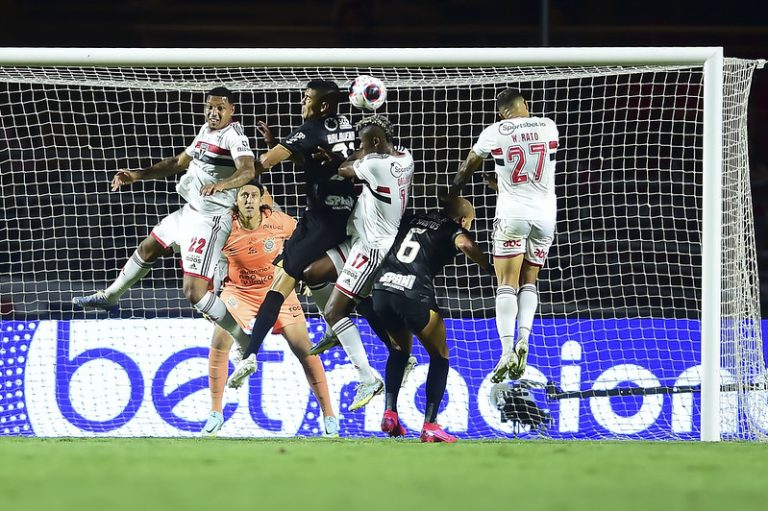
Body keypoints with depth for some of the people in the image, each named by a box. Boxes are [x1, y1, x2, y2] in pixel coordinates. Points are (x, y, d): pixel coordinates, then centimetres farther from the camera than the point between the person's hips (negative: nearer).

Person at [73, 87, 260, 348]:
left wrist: (222, 184, -55)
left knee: (194, 292, -20)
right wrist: (138, 175, 20)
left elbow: (248, 170, -36)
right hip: (189, 211, 10)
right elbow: (179, 162, 24)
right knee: (147, 249, 31)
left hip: (208, 221, -10)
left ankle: (247, 347, -13)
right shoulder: (207, 130, 10)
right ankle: (110, 297, 55)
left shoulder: (233, 135, -18)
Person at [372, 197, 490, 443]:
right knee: (439, 355, 13)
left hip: (382, 287, 5)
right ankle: (430, 426, 3)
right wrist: (492, 269, -16)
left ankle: (389, 413, 16)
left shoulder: (413, 219, 24)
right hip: (413, 295, -5)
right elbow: (465, 244, -14)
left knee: (400, 349, 29)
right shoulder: (454, 229, 8)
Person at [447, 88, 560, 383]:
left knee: (507, 284, -3)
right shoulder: (549, 127, 3)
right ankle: (523, 339, -8)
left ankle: (507, 351, -17)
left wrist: (452, 194, 35)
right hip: (545, 213, 3)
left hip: (512, 214, -2)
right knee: (529, 281, 13)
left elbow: (468, 168, 15)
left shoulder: (495, 132, -2)